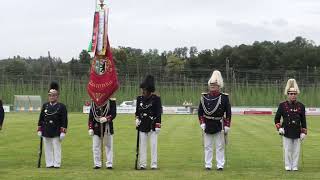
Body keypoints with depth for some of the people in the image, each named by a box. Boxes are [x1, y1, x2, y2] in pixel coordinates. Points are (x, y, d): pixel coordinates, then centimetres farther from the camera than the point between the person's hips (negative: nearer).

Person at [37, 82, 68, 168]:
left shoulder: (62, 107, -2)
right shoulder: (45, 106, 9)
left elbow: (64, 120, -5)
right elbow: (41, 119, 12)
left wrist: (63, 132, -11)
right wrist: (39, 130, 8)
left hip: (56, 132, -4)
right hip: (46, 132, 4)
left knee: (57, 148, 1)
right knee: (48, 148, 7)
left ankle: (57, 164, 6)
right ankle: (49, 163, 12)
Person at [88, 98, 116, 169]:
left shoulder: (111, 101, -4)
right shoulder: (94, 102, 4)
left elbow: (113, 114, -8)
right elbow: (91, 115, 5)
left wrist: (106, 118, -27)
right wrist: (90, 128, 0)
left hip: (107, 128, -2)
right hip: (96, 128, 2)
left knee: (109, 146, 6)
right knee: (96, 147, 5)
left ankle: (109, 164, 13)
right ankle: (97, 164, 14)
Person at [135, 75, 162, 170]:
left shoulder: (156, 99, -6)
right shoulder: (139, 98, 6)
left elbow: (159, 112, -7)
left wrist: (158, 125, -12)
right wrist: (137, 118, -3)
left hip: (152, 125, -4)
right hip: (142, 125, 4)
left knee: (153, 145, 1)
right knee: (142, 145, 6)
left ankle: (154, 165, 6)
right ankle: (142, 164, 12)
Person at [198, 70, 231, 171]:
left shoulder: (224, 97, -2)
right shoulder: (204, 97, 2)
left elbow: (228, 113, 0)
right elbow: (200, 111, 4)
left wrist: (227, 126, -5)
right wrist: (202, 123, -6)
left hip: (220, 126, -1)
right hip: (207, 126, 2)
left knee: (220, 147, 5)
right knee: (207, 147, 7)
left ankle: (220, 165, 11)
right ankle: (208, 165, 15)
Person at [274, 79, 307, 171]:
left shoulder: (301, 106, 2)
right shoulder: (282, 105, -1)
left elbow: (303, 120, 5)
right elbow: (277, 118, 6)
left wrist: (303, 132, -1)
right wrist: (279, 128, -8)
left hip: (297, 132, 1)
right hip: (286, 132, -1)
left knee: (296, 150, 4)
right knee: (287, 149, 2)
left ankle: (295, 166, 13)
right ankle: (288, 166, 12)